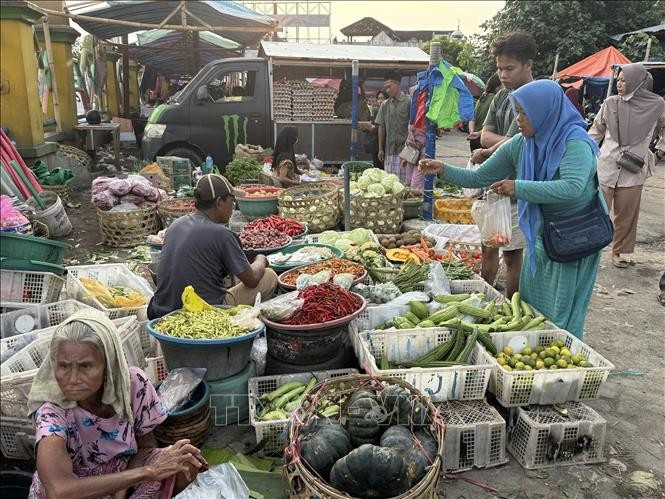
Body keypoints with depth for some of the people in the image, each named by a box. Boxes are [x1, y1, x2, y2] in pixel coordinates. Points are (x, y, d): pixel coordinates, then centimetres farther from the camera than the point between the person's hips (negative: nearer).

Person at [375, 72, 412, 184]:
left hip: (405, 149, -4)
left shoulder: (409, 102, -3)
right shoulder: (385, 105, 10)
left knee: (406, 181, -3)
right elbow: (382, 127, 12)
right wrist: (380, 149, 9)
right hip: (390, 150, 4)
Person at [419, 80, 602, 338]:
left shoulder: (575, 142, -21)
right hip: (539, 234, 7)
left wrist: (518, 187, -39)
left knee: (561, 313, 4)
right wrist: (443, 170, -9)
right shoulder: (519, 145, -2)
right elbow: (479, 178, 3)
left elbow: (572, 187, -38)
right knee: (531, 308, 15)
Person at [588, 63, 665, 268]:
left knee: (627, 214, 8)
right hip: (606, 166, -1)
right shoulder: (610, 103, -1)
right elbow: (596, 130, 11)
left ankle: (618, 251, 23)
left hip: (633, 170, 1)